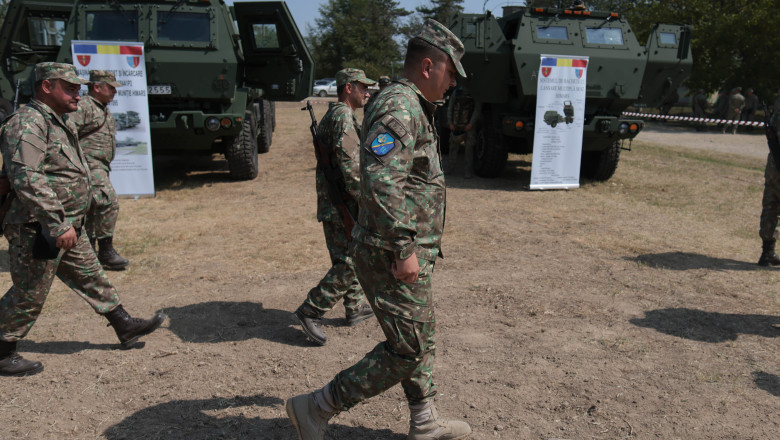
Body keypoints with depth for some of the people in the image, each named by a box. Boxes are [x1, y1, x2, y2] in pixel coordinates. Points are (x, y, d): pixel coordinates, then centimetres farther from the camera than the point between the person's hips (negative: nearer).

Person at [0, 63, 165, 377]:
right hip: (39, 230, -10)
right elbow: (26, 179, -28)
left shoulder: (58, 122, 15)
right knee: (28, 297, 1)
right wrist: (58, 226, -30)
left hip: (67, 228, 10)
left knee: (90, 276, 17)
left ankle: (125, 327, 28)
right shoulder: (28, 123, -18)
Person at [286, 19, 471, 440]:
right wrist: (404, 248, -28)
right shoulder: (399, 107, -18)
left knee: (419, 341, 19)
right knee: (406, 352, -2)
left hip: (402, 250, 11)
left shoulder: (410, 107, 17)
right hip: (393, 255, -11)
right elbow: (381, 181, -30)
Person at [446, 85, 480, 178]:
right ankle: (450, 168, 18)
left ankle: (468, 171, -1)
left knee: (469, 147, -5)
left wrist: (471, 123, -14)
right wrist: (450, 123, 3)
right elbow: (450, 108, 14)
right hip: (456, 125, 4)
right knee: (453, 146, 8)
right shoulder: (456, 92, 13)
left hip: (469, 126, -4)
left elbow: (477, 109, -5)